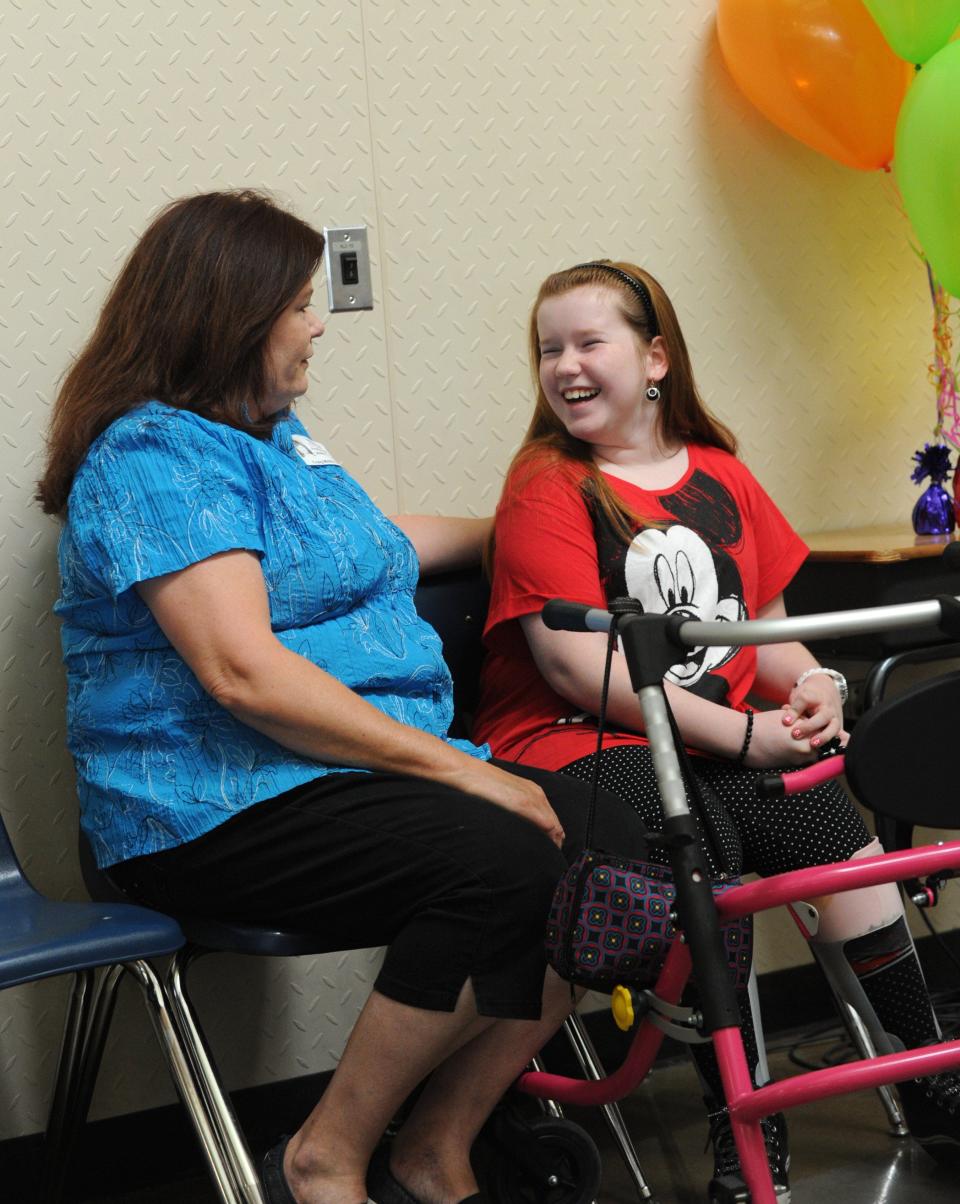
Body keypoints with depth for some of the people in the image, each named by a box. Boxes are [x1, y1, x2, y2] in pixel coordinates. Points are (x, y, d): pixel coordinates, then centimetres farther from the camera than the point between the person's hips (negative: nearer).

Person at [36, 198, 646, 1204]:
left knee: (613, 842, -11)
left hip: (376, 769, 10)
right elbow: (241, 673, -22)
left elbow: (369, 545, 41)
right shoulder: (154, 455, -10)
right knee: (503, 863, -31)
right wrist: (453, 766, -22)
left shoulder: (270, 433, 21)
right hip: (221, 809, -9)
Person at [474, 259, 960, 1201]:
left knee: (838, 829, -23)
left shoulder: (721, 477, 15)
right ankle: (743, 1124, -19)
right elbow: (579, 665, -13)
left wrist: (809, 684, -4)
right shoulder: (546, 486, -2)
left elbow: (764, 626, 20)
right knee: (701, 854, -33)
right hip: (577, 748, -4)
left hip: (724, 749, 5)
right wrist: (740, 732, -17)